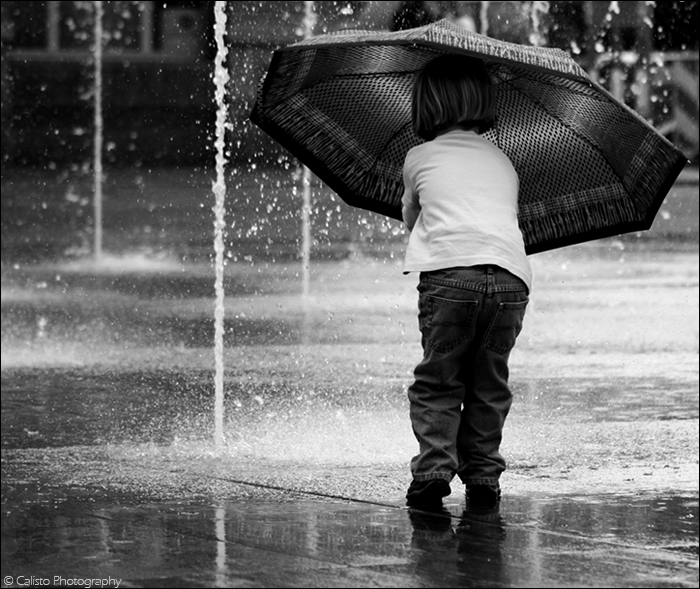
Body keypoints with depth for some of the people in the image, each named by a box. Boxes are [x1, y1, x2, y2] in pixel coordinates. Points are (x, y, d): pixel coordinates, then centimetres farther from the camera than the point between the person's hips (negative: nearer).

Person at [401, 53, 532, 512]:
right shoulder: (503, 163, 27)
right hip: (510, 276, 3)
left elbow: (411, 219, 33)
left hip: (449, 272, -3)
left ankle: (434, 470, -7)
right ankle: (483, 478, 11)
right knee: (489, 386, 13)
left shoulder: (420, 158, 19)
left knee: (436, 383, 4)